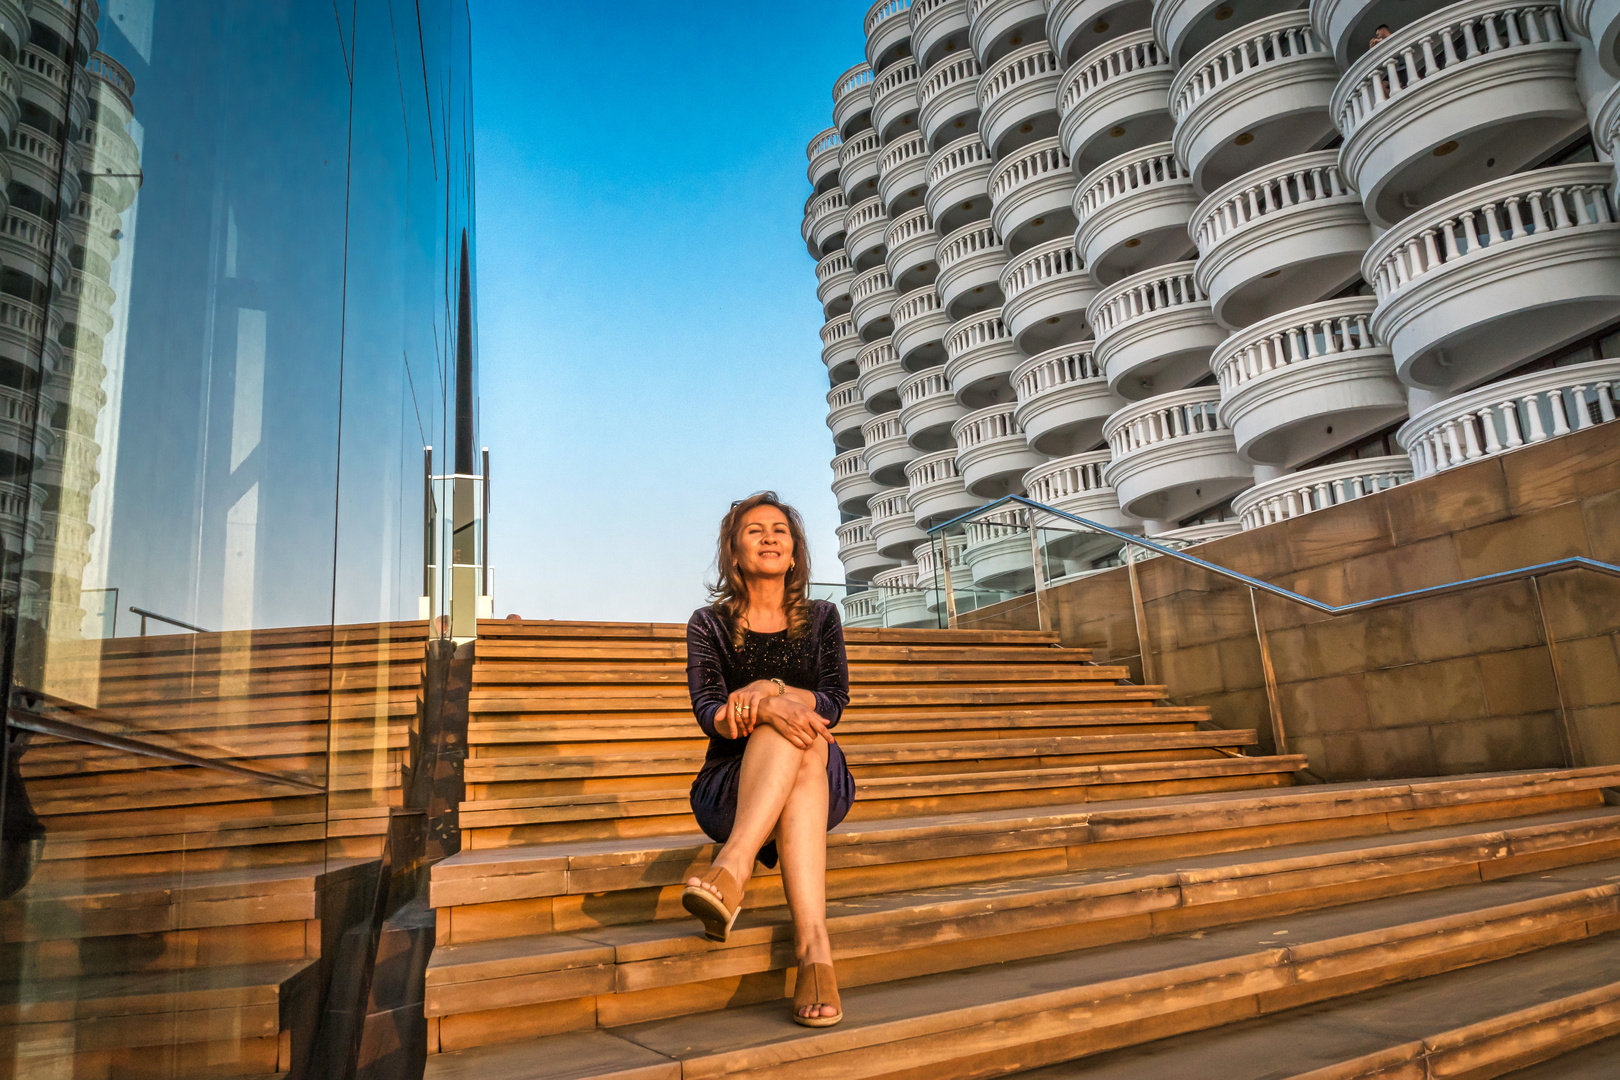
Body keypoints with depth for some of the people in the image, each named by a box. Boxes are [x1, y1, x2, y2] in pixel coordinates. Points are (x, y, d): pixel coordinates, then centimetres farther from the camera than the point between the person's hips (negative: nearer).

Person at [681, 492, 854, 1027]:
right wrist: (767, 708, -32)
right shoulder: (709, 624, 5)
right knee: (793, 732, -34)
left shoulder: (820, 618, 11)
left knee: (804, 736, -33)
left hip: (824, 786, 2)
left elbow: (835, 702, -3)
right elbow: (710, 714, -10)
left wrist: (770, 687, -22)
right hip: (732, 791, -1)